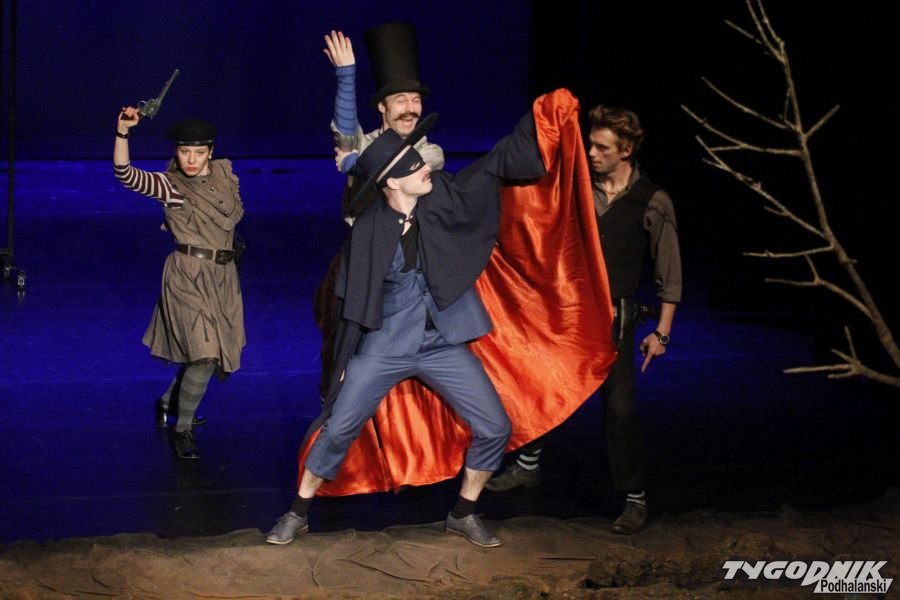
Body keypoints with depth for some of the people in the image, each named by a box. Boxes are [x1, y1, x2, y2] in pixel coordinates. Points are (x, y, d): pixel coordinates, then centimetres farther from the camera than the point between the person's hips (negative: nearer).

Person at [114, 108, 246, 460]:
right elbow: (126, 174, -27)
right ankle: (183, 430, -2)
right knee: (205, 356, -17)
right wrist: (123, 132, -40)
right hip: (188, 276, -6)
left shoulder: (224, 171, 5)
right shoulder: (169, 184, -10)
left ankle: (169, 402, 41)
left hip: (223, 275, 7)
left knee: (214, 353, 16)